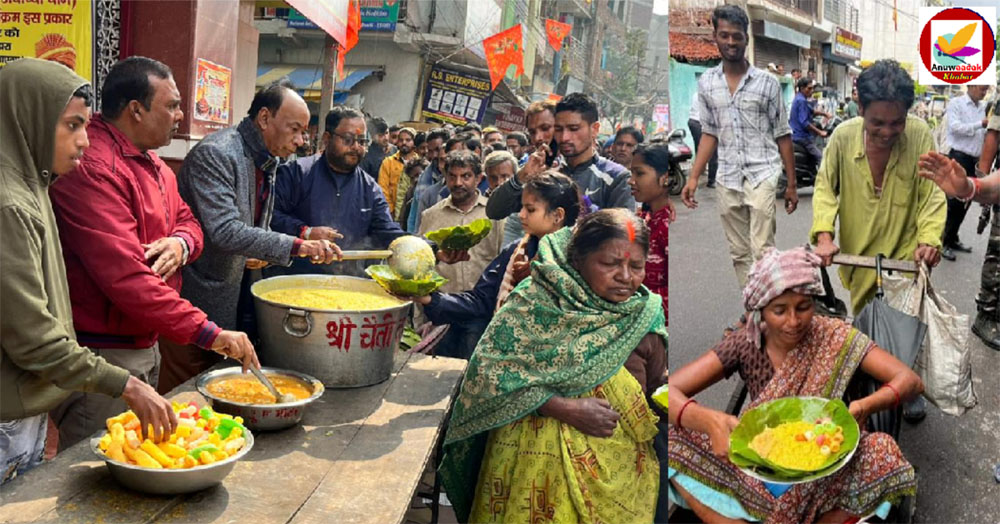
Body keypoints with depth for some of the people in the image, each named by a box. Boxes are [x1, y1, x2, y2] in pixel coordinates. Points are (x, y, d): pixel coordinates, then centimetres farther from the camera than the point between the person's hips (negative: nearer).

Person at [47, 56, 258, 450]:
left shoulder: (151, 164, 11)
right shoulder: (92, 168, -22)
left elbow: (187, 219, 18)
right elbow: (125, 277, -29)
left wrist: (181, 243, -8)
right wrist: (209, 333, -29)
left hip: (144, 343, 10)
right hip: (101, 355, -9)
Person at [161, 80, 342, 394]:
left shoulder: (270, 162, 9)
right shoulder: (214, 154, -19)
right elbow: (224, 232, -29)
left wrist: (262, 253, -2)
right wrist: (296, 246, -32)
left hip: (237, 304, 8)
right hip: (197, 308, -8)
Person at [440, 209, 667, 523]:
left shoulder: (644, 317, 2)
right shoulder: (534, 304, -10)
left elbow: (658, 388, 11)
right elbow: (488, 374, -16)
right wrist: (567, 409, -20)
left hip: (619, 474, 3)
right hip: (536, 466, -3)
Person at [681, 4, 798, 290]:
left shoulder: (767, 82, -2)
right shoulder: (706, 82, 6)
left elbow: (782, 136, 1)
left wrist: (791, 185, 0)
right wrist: (693, 178, 3)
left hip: (762, 175, -3)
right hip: (727, 180, 3)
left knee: (762, 251, -9)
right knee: (739, 253, 10)